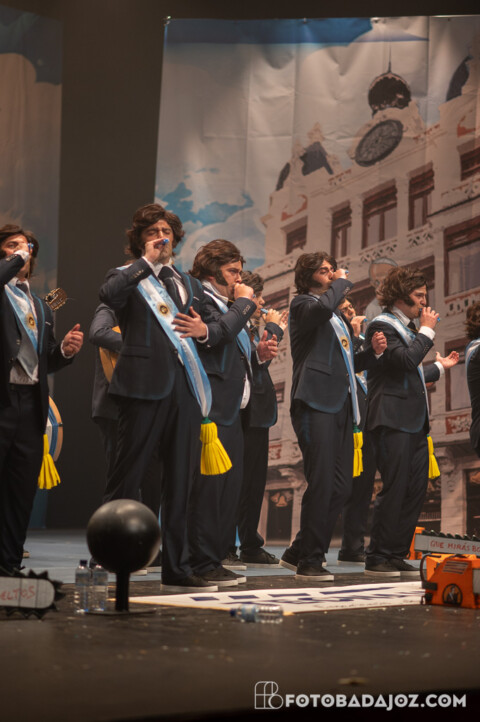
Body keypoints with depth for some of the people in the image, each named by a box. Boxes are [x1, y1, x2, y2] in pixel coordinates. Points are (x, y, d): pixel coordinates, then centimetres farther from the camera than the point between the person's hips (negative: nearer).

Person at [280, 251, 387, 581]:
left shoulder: (339, 316, 26)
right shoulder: (302, 304, 1)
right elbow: (322, 307, -24)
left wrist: (373, 352, 12)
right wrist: (343, 282, -7)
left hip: (342, 405, 8)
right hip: (316, 403, -8)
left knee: (341, 486, 6)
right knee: (322, 483, -12)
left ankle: (299, 551, 17)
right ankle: (309, 560, -4)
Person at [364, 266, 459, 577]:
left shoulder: (408, 328, 22)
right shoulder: (382, 326, -7)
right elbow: (406, 360, -22)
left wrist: (440, 367, 38)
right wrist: (427, 330, -11)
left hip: (415, 420, 10)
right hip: (393, 419, -10)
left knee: (416, 488, 7)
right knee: (394, 488, -10)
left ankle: (397, 555, 12)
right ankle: (377, 559, -5)